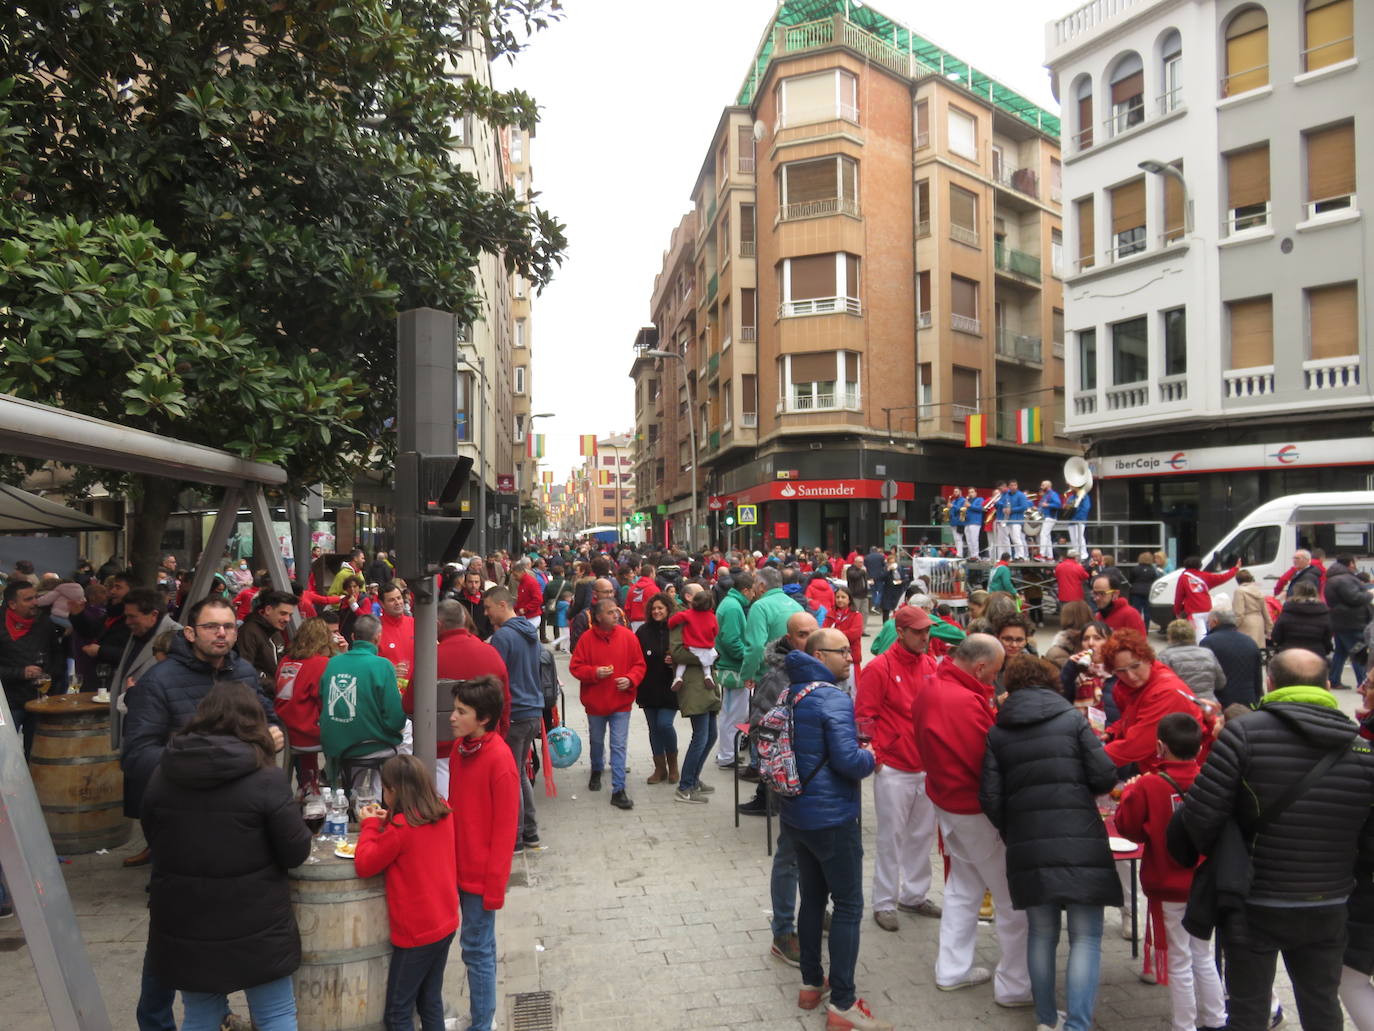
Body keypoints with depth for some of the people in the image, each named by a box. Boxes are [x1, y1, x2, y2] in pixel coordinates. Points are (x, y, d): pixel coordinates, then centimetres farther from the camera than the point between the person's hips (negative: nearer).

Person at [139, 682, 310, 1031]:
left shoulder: (162, 773, -2)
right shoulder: (265, 778, -16)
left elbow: (152, 838, 13)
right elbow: (296, 853, -11)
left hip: (183, 924, 4)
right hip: (254, 925, -4)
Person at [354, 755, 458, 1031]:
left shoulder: (400, 828, -21)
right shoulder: (443, 813, 0)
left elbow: (364, 865, -14)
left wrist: (369, 825, -3)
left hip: (416, 933, -7)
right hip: (446, 924, 7)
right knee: (431, 1001, 18)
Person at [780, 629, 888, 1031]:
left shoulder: (791, 693, 6)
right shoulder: (834, 699, -20)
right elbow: (848, 761, -26)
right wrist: (869, 756, -4)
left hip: (796, 814, 8)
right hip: (832, 819, -8)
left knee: (812, 897, 18)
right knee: (849, 907, 2)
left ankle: (811, 984, 29)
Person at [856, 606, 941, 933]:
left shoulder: (931, 665, 4)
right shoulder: (879, 668, -12)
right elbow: (864, 716, -10)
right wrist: (875, 756, -12)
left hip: (927, 767, 6)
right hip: (893, 769, -6)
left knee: (923, 834, 16)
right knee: (891, 837, 4)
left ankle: (915, 895, 32)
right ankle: (884, 903, 18)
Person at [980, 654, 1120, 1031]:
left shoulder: (997, 732, 7)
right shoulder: (1072, 718, 2)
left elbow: (990, 798, 2)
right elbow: (1105, 777, -4)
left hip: (1027, 846, 3)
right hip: (1080, 841, -2)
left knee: (1041, 934, 17)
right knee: (1085, 938, 6)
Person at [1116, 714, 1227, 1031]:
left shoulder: (1148, 786, -22)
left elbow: (1128, 826, -12)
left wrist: (1130, 792, 1)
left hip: (1168, 889, -5)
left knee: (1179, 961, 7)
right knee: (1203, 954, 22)